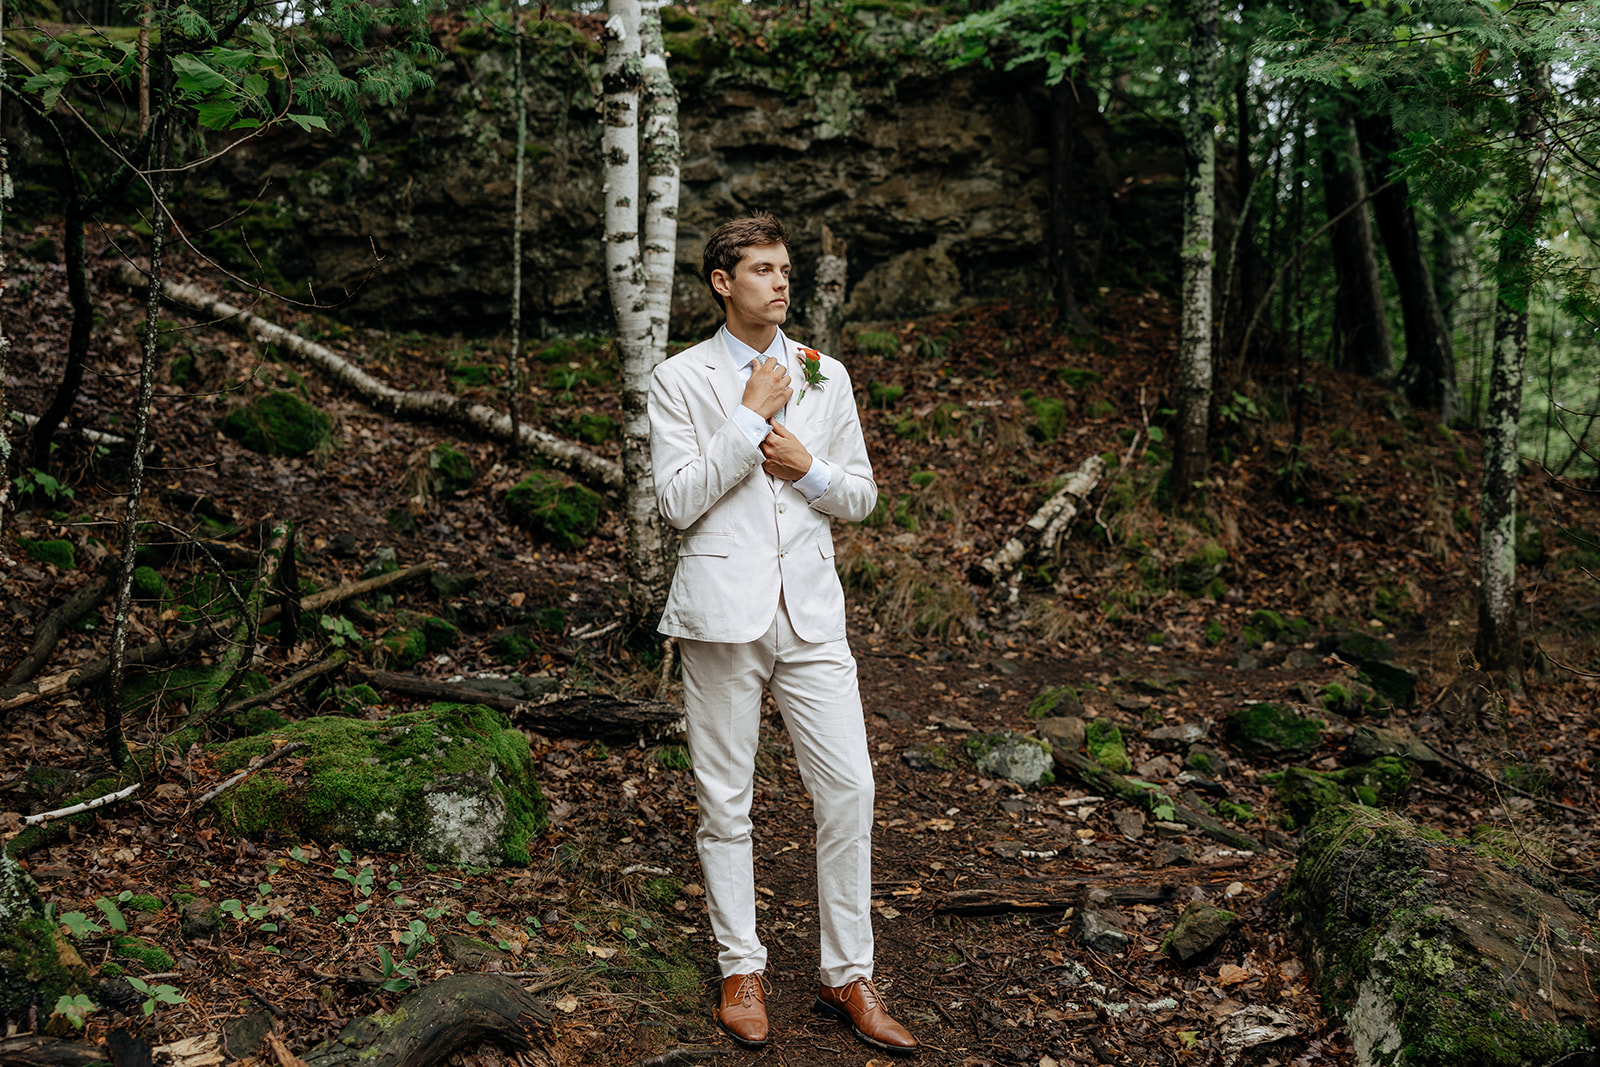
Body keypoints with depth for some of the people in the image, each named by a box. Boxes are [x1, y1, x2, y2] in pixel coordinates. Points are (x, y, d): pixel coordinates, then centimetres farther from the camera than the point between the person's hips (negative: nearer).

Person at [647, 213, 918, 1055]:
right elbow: (678, 501, -9)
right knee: (725, 801, 5)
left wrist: (808, 468, -6)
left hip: (810, 609, 3)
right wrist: (751, 417, -11)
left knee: (848, 789, -2)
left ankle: (848, 977, 11)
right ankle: (742, 971, 20)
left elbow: (861, 496, 14)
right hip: (722, 609, -3)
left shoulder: (826, 377, 12)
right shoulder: (680, 380, 2)